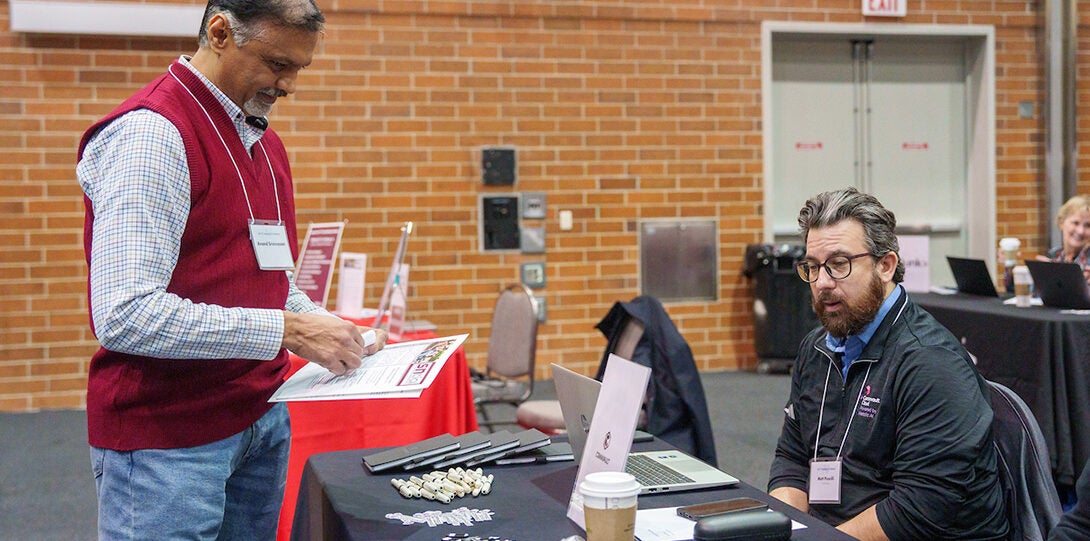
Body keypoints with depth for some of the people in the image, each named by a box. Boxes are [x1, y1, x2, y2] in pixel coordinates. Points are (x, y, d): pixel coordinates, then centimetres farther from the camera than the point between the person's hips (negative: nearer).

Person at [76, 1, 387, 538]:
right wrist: (284, 331, -22)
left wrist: (333, 332, 4)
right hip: (168, 437, -8)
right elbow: (125, 316, -26)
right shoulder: (151, 132, -16)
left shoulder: (264, 141, 13)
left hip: (262, 415, 8)